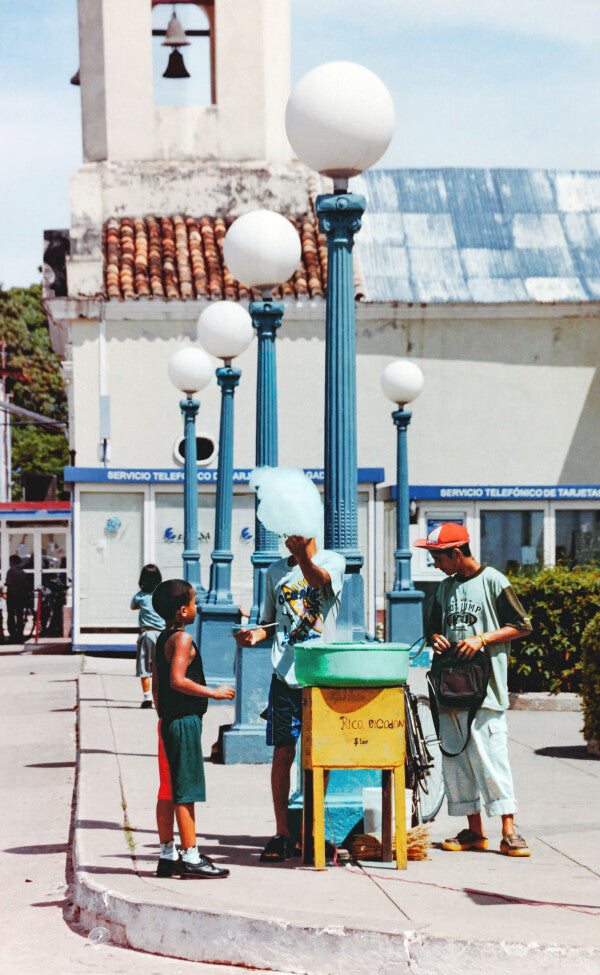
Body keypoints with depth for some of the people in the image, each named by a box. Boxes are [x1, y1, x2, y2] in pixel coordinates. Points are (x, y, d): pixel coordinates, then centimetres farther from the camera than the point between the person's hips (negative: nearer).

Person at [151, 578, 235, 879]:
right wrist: (213, 692, -17)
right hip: (185, 721, -10)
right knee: (186, 791, -7)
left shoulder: (162, 639, 15)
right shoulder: (182, 639, -14)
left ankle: (167, 853, 18)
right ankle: (190, 857, -6)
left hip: (169, 722, 10)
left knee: (169, 791, 12)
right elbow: (177, 680, -24)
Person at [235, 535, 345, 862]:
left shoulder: (333, 561, 1)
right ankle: (281, 833, 4)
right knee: (283, 753, 0)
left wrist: (303, 557, -43)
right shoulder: (276, 572, 14)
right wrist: (254, 635, -3)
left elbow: (320, 580, -23)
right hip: (285, 672, 3)